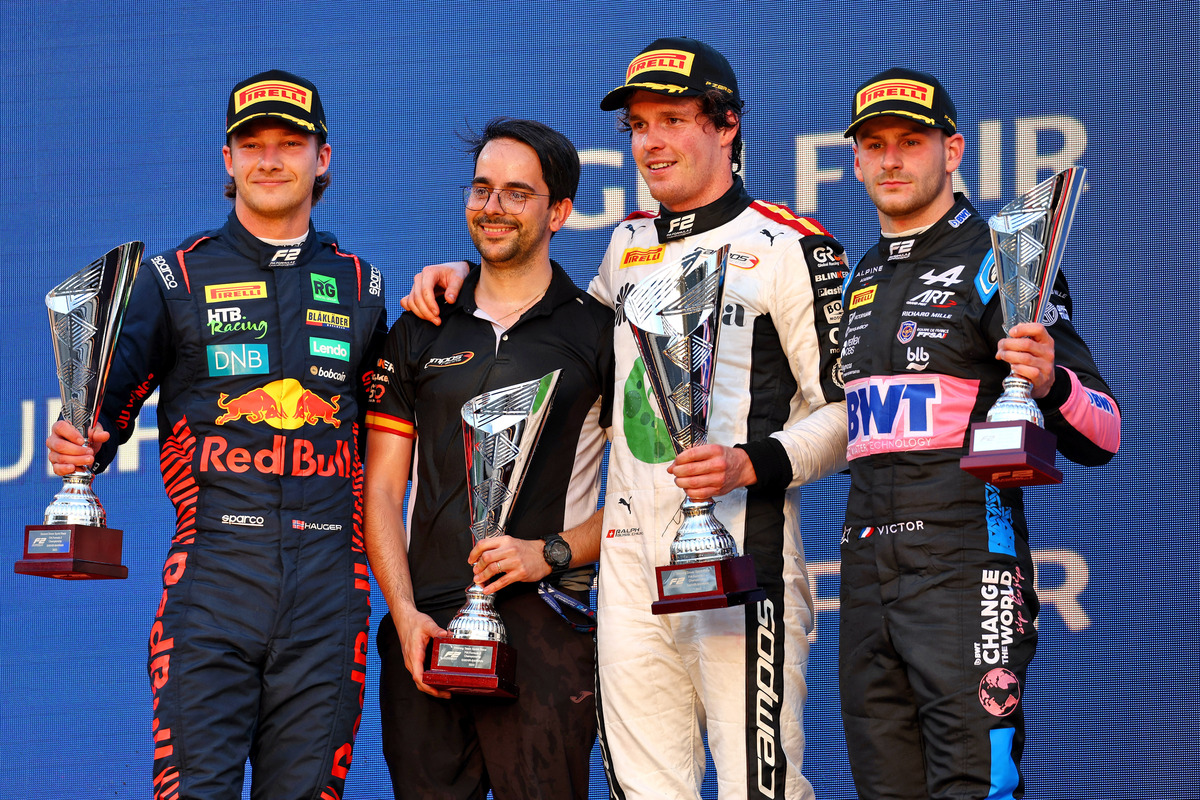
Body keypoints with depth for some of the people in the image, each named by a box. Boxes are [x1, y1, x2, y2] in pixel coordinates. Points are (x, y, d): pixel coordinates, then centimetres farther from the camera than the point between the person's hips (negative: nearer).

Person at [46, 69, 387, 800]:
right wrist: (81, 447, -18)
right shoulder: (176, 277, 8)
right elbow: (110, 398, 1)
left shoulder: (359, 285, 16)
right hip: (213, 581, -2)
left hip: (327, 592, 2)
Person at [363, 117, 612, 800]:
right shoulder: (420, 333, 15)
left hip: (545, 622, -3)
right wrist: (405, 612, -2)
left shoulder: (600, 331, 6)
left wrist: (552, 553, -10)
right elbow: (382, 489, 11)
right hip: (425, 626, 3)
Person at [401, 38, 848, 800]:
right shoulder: (627, 246, 17)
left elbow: (847, 411, -5)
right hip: (633, 553, 6)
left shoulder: (788, 248, -3)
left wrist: (754, 463, -21)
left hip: (742, 542, -6)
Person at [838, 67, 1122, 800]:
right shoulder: (857, 283, 19)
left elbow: (1101, 438, -9)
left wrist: (1053, 384, -29)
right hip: (868, 569, 7)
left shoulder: (999, 262, -3)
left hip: (966, 569, -7)